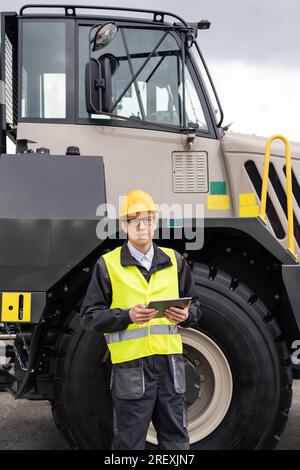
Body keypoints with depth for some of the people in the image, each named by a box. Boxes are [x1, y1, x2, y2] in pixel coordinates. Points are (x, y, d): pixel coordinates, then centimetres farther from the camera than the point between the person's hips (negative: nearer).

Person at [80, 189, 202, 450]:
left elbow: (194, 303, 17)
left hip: (170, 362, 4)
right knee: (129, 442, 7)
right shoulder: (108, 264, -1)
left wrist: (186, 315, -6)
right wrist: (127, 316, -18)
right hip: (130, 366, -3)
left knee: (176, 439, 14)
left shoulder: (174, 260, 10)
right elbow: (90, 316, -2)